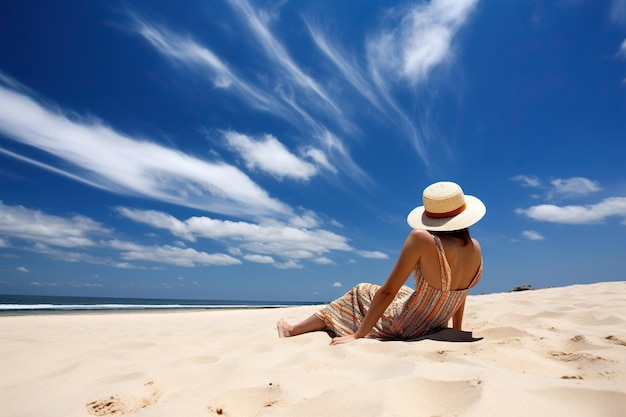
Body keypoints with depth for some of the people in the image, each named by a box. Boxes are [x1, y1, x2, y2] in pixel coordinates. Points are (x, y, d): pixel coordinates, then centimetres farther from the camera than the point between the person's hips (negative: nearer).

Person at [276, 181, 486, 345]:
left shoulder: (421, 238, -28)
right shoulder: (475, 248, -9)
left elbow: (388, 291, -25)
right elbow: (458, 289, 6)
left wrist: (356, 336, -16)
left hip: (404, 329, -6)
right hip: (435, 330, 6)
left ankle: (293, 331, 34)